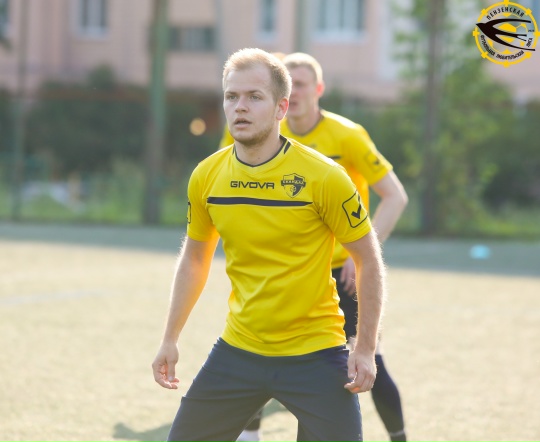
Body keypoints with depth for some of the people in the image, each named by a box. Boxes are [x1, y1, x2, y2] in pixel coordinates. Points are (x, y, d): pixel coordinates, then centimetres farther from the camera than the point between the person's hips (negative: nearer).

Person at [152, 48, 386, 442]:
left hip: (315, 355, -4)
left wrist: (366, 350, -9)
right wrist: (171, 339, 14)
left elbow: (369, 260, -6)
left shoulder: (323, 177, -14)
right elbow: (194, 258, 15)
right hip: (238, 350, 4)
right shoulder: (207, 177, -1)